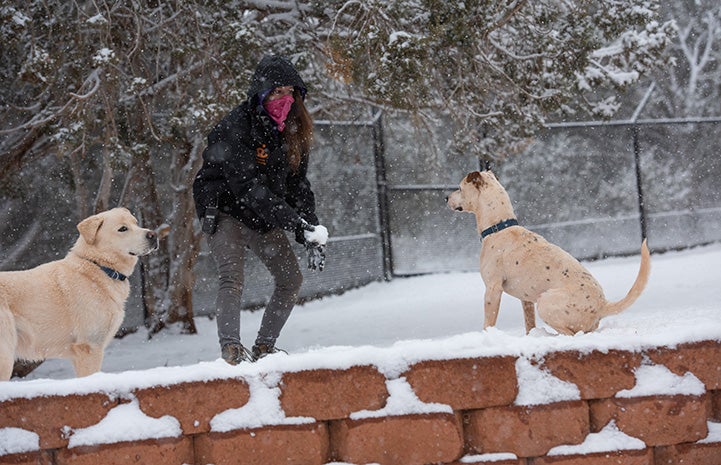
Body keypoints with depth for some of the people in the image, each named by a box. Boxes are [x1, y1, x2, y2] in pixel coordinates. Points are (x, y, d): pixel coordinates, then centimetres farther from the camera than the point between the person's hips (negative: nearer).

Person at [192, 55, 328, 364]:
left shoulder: (291, 130, 0)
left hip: (264, 218, 7)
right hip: (226, 211, -7)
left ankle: (263, 349, 12)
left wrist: (311, 234, -12)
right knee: (232, 279, -24)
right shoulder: (236, 127, -23)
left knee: (291, 279, 5)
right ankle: (231, 349, -30)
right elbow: (248, 188, -30)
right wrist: (294, 223, -38)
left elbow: (297, 185, 2)